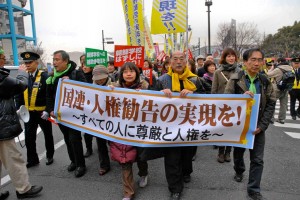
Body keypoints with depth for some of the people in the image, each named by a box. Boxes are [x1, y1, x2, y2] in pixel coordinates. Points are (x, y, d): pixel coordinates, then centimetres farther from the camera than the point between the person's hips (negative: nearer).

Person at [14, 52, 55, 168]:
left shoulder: (44, 76, -11)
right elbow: (18, 95, 7)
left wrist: (48, 110, -20)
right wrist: (18, 109, -2)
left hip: (43, 112, -4)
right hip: (28, 113, 4)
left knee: (47, 135, 13)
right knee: (29, 137, 8)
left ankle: (49, 156, 31)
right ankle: (32, 159, 23)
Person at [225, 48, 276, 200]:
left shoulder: (265, 82, -1)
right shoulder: (235, 80, -8)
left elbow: (271, 104, -1)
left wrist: (262, 125, -9)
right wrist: (242, 97, -27)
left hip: (258, 127, 1)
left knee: (257, 160, 3)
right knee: (238, 152, 20)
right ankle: (239, 171, 49)